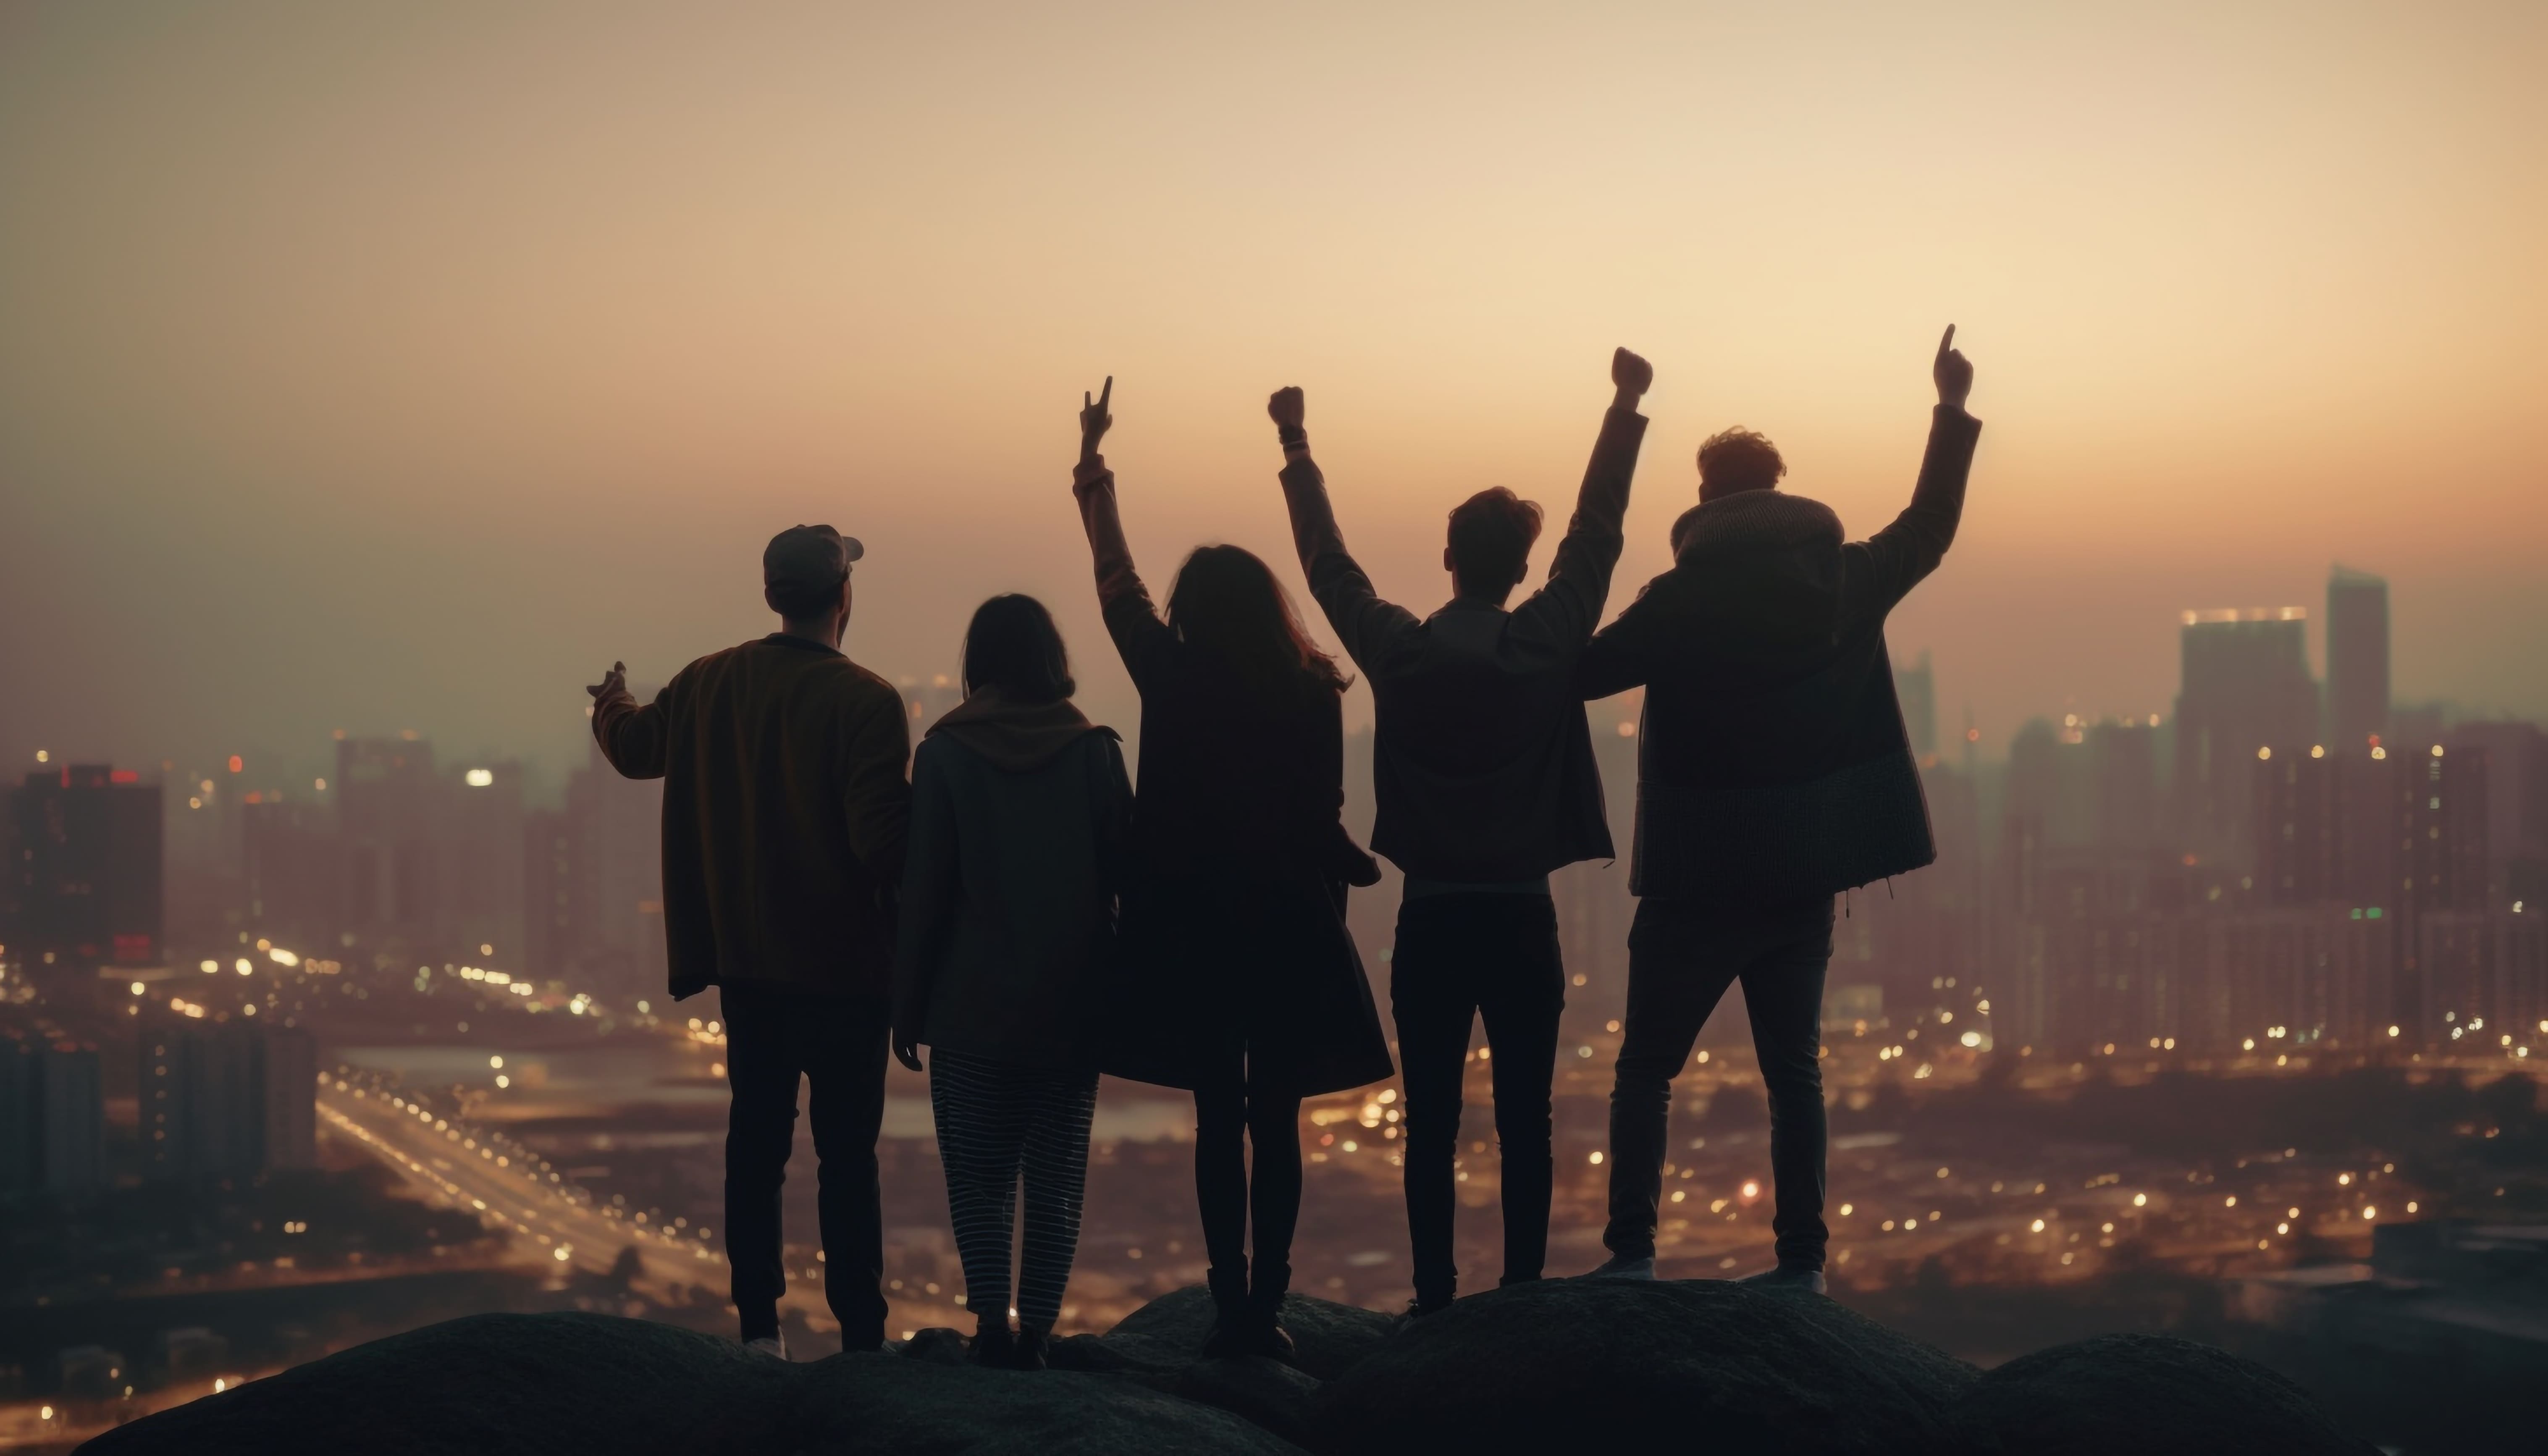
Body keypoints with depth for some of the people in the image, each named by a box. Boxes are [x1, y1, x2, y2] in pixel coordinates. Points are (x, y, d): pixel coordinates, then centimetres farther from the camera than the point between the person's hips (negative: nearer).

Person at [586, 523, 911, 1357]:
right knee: (847, 1156, 0)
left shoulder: (707, 685, 2)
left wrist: (611, 705, 44)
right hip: (843, 968, -5)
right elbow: (884, 842, -23)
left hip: (744, 963, 5)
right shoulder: (867, 702, -17)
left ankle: (759, 1329, 16)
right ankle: (860, 1337, 2)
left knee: (756, 1142, 12)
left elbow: (635, 748, 22)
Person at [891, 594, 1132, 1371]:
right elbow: (1126, 878, 0)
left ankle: (993, 1321, -8)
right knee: (1056, 1180, 8)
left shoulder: (946, 753, -6)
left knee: (979, 1177, 6)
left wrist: (908, 1007, 2)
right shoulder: (1095, 753, -2)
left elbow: (924, 891, -5)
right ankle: (1035, 1330, 3)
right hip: (1071, 1007, 1)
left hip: (973, 1010, -1)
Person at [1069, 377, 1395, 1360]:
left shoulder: (1170, 680, -7)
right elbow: (1324, 827, -6)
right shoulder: (1311, 696, -7)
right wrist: (1354, 872, 15)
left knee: (1219, 1121, 8)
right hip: (1290, 934, 0)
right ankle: (1266, 1309, 4)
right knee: (1277, 1125, 7)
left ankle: (1232, 1308, 4)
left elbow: (1116, 580, 6)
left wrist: (1091, 462, 15)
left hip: (1192, 934, 0)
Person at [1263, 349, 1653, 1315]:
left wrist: (1297, 448, 20)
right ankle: (1523, 1295, 3)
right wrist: (1626, 408, 10)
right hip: (1521, 919, -1)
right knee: (1524, 1125, 3)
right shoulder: (1548, 645, -7)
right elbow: (1598, 531, 2)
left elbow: (1325, 559, 9)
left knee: (1431, 1126, 5)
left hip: (1429, 922, 1)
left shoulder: (1397, 650, -4)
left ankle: (1434, 1299, 4)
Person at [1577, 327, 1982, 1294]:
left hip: (1699, 880, -4)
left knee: (1646, 1068, 5)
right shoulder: (1846, 581, 2)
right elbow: (1930, 527, 17)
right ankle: (1801, 1260, 10)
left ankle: (1632, 1253, -1)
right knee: (1793, 1068, 12)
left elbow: (1577, 674, -10)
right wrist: (1952, 409, 27)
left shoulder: (1680, 603, -13)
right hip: (1805, 880, 4)